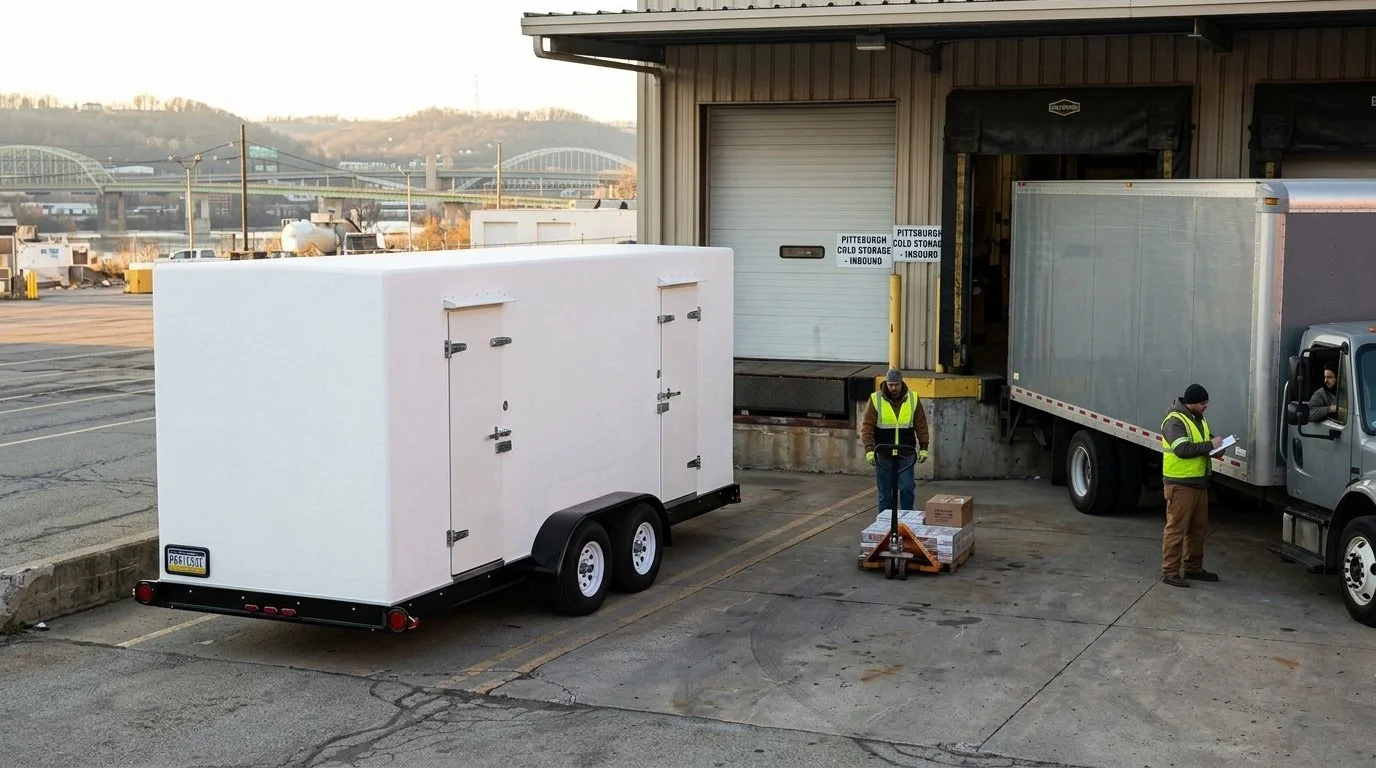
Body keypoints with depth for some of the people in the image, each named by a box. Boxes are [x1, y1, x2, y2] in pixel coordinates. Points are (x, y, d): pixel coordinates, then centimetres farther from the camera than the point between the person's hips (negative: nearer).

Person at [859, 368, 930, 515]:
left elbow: (921, 425, 6)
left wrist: (923, 448, 1)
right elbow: (867, 426, -6)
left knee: (907, 488, -1)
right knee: (885, 491, 6)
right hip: (883, 455, -1)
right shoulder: (876, 399, -5)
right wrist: (869, 450, -15)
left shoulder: (913, 399, 0)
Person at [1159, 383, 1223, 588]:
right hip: (1180, 484, -9)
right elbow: (1182, 449, -26)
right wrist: (1209, 445, -19)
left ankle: (1194, 568, 26)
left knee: (1198, 528, 15)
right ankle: (1169, 571, -3)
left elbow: (1204, 441, 27)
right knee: (1176, 528, -7)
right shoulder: (1174, 421, -15)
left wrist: (1216, 444, 4)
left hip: (1198, 483, 9)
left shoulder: (1200, 419, 15)